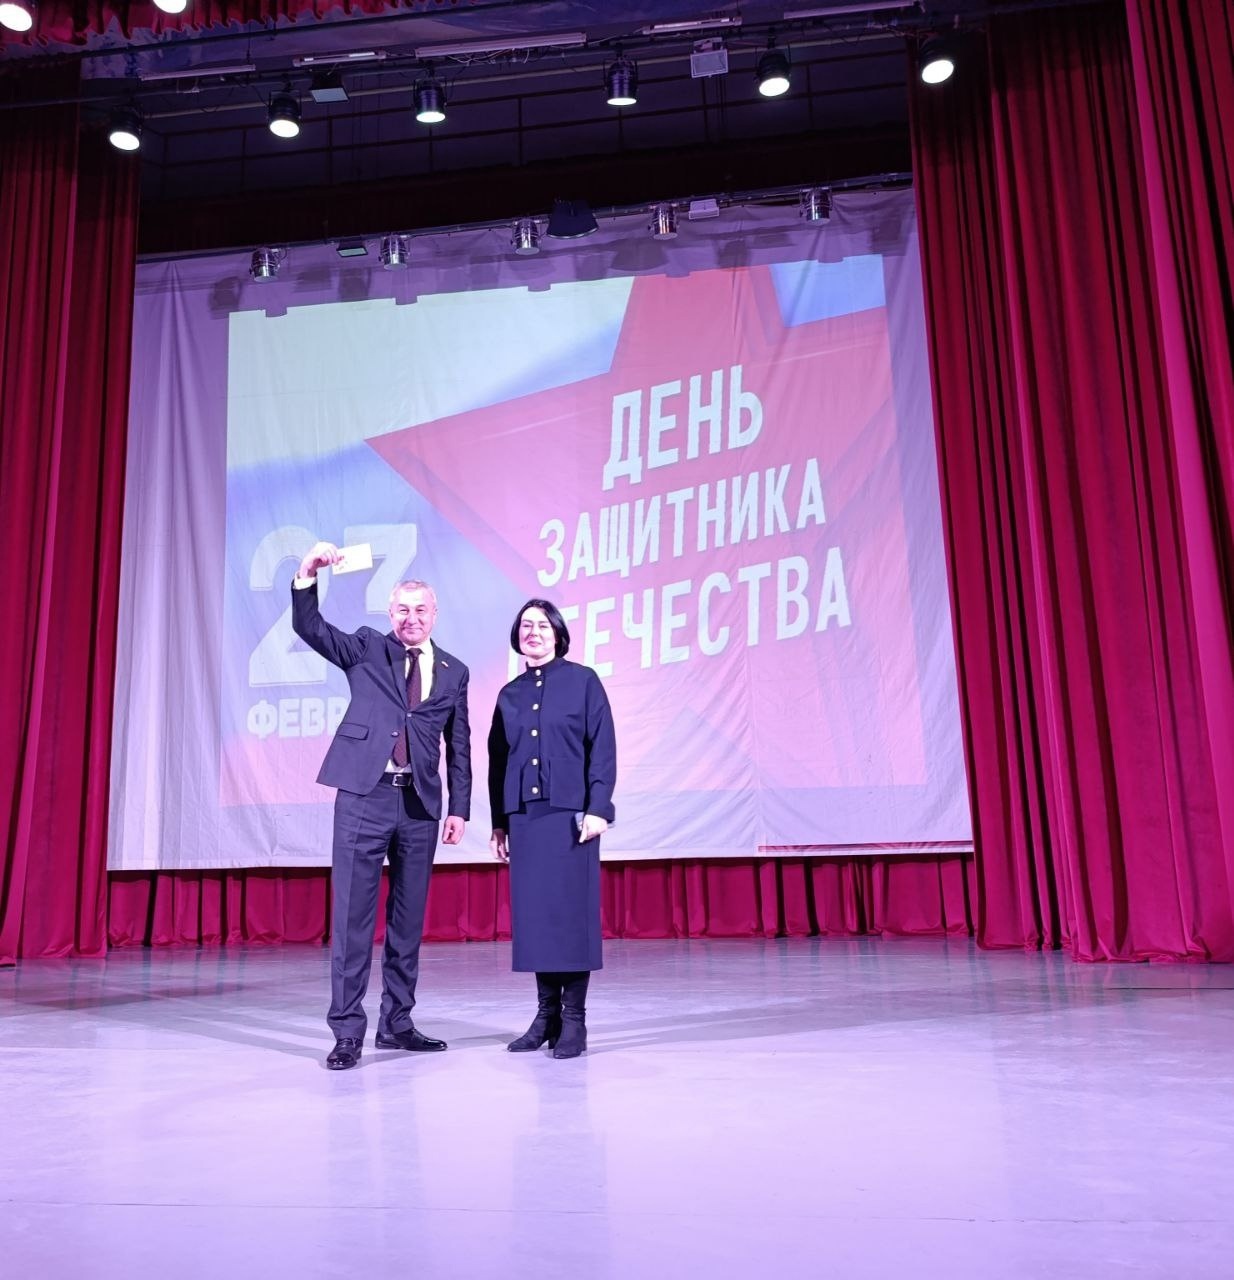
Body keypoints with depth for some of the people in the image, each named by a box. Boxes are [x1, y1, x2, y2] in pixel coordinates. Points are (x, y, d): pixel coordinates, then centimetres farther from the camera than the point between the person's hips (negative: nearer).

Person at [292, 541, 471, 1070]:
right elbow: (310, 629, -5)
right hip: (364, 796, -2)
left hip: (421, 806, 3)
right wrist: (307, 576, -21)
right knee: (352, 913, -2)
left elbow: (459, 746, 11)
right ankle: (348, 1029, 6)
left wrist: (459, 807, 5)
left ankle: (396, 1022, 22)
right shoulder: (367, 648, 8)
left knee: (408, 918, 9)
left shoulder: (453, 672, 11)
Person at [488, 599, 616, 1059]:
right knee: (534, 912, 5)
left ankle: (574, 1018, 7)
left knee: (572, 911, -2)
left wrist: (598, 808, -12)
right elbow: (497, 760, 14)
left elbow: (603, 749, -3)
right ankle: (546, 1013, 15)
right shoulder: (510, 694, 13)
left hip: (570, 813, -4)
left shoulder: (583, 681, 2)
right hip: (524, 816, 4)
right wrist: (498, 821, 10)